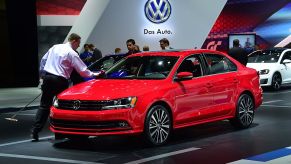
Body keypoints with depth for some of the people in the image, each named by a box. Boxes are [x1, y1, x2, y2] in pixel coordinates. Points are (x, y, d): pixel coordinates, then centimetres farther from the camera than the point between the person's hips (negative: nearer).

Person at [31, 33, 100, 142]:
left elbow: (43, 60, 18)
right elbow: (82, 71, -6)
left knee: (44, 105, 7)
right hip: (60, 80, -6)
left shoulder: (55, 47, 14)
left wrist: (42, 73, 25)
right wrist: (94, 75, 7)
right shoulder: (72, 53, -6)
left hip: (47, 77, 6)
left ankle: (35, 132, -1)